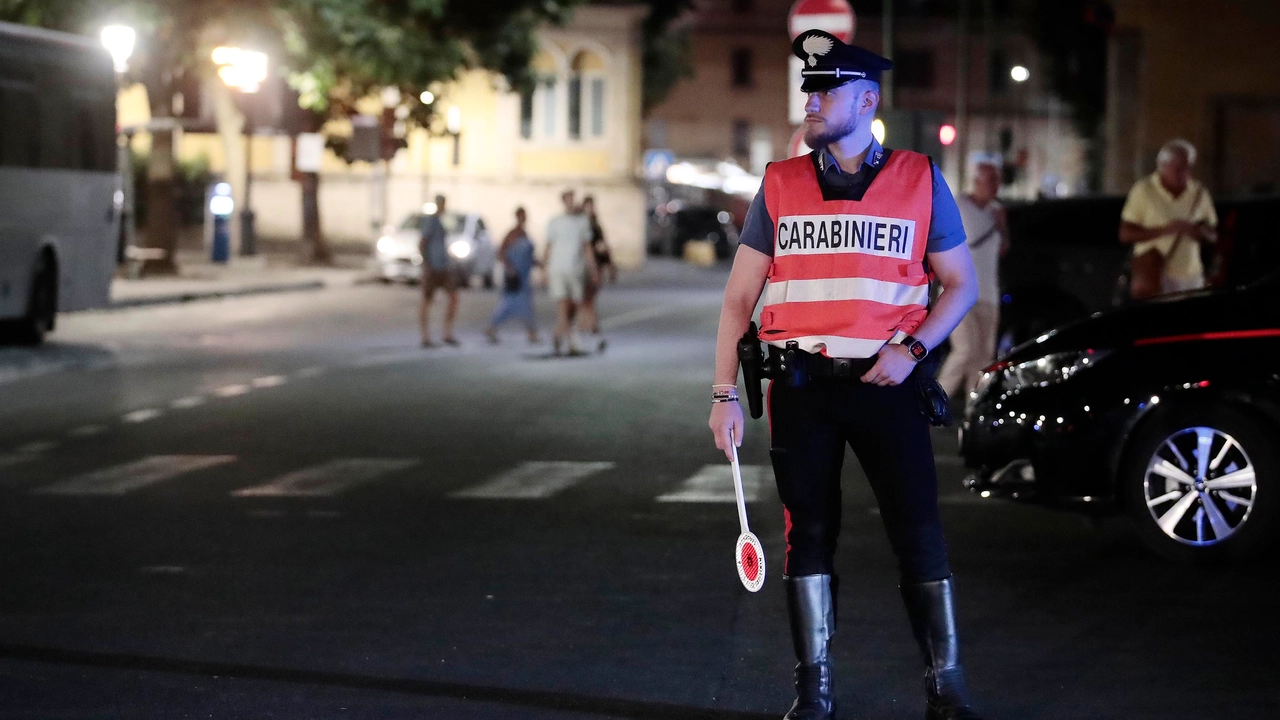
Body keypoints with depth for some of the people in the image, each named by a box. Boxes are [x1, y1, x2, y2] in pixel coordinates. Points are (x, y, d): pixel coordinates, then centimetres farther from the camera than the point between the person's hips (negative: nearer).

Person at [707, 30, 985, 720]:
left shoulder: (920, 179, 3)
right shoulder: (779, 185, 7)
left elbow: (961, 284, 7)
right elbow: (739, 298, 8)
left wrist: (911, 350, -9)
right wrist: (724, 394, 0)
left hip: (885, 380, -2)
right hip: (801, 385, 2)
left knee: (919, 535, -4)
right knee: (808, 533, 4)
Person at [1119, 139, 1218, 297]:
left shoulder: (1199, 194, 9)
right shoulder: (1143, 191, -3)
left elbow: (1213, 236, 16)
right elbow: (1126, 235, -5)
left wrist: (1201, 232, -10)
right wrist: (1165, 229, -17)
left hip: (1191, 277, 4)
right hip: (1153, 276, -4)